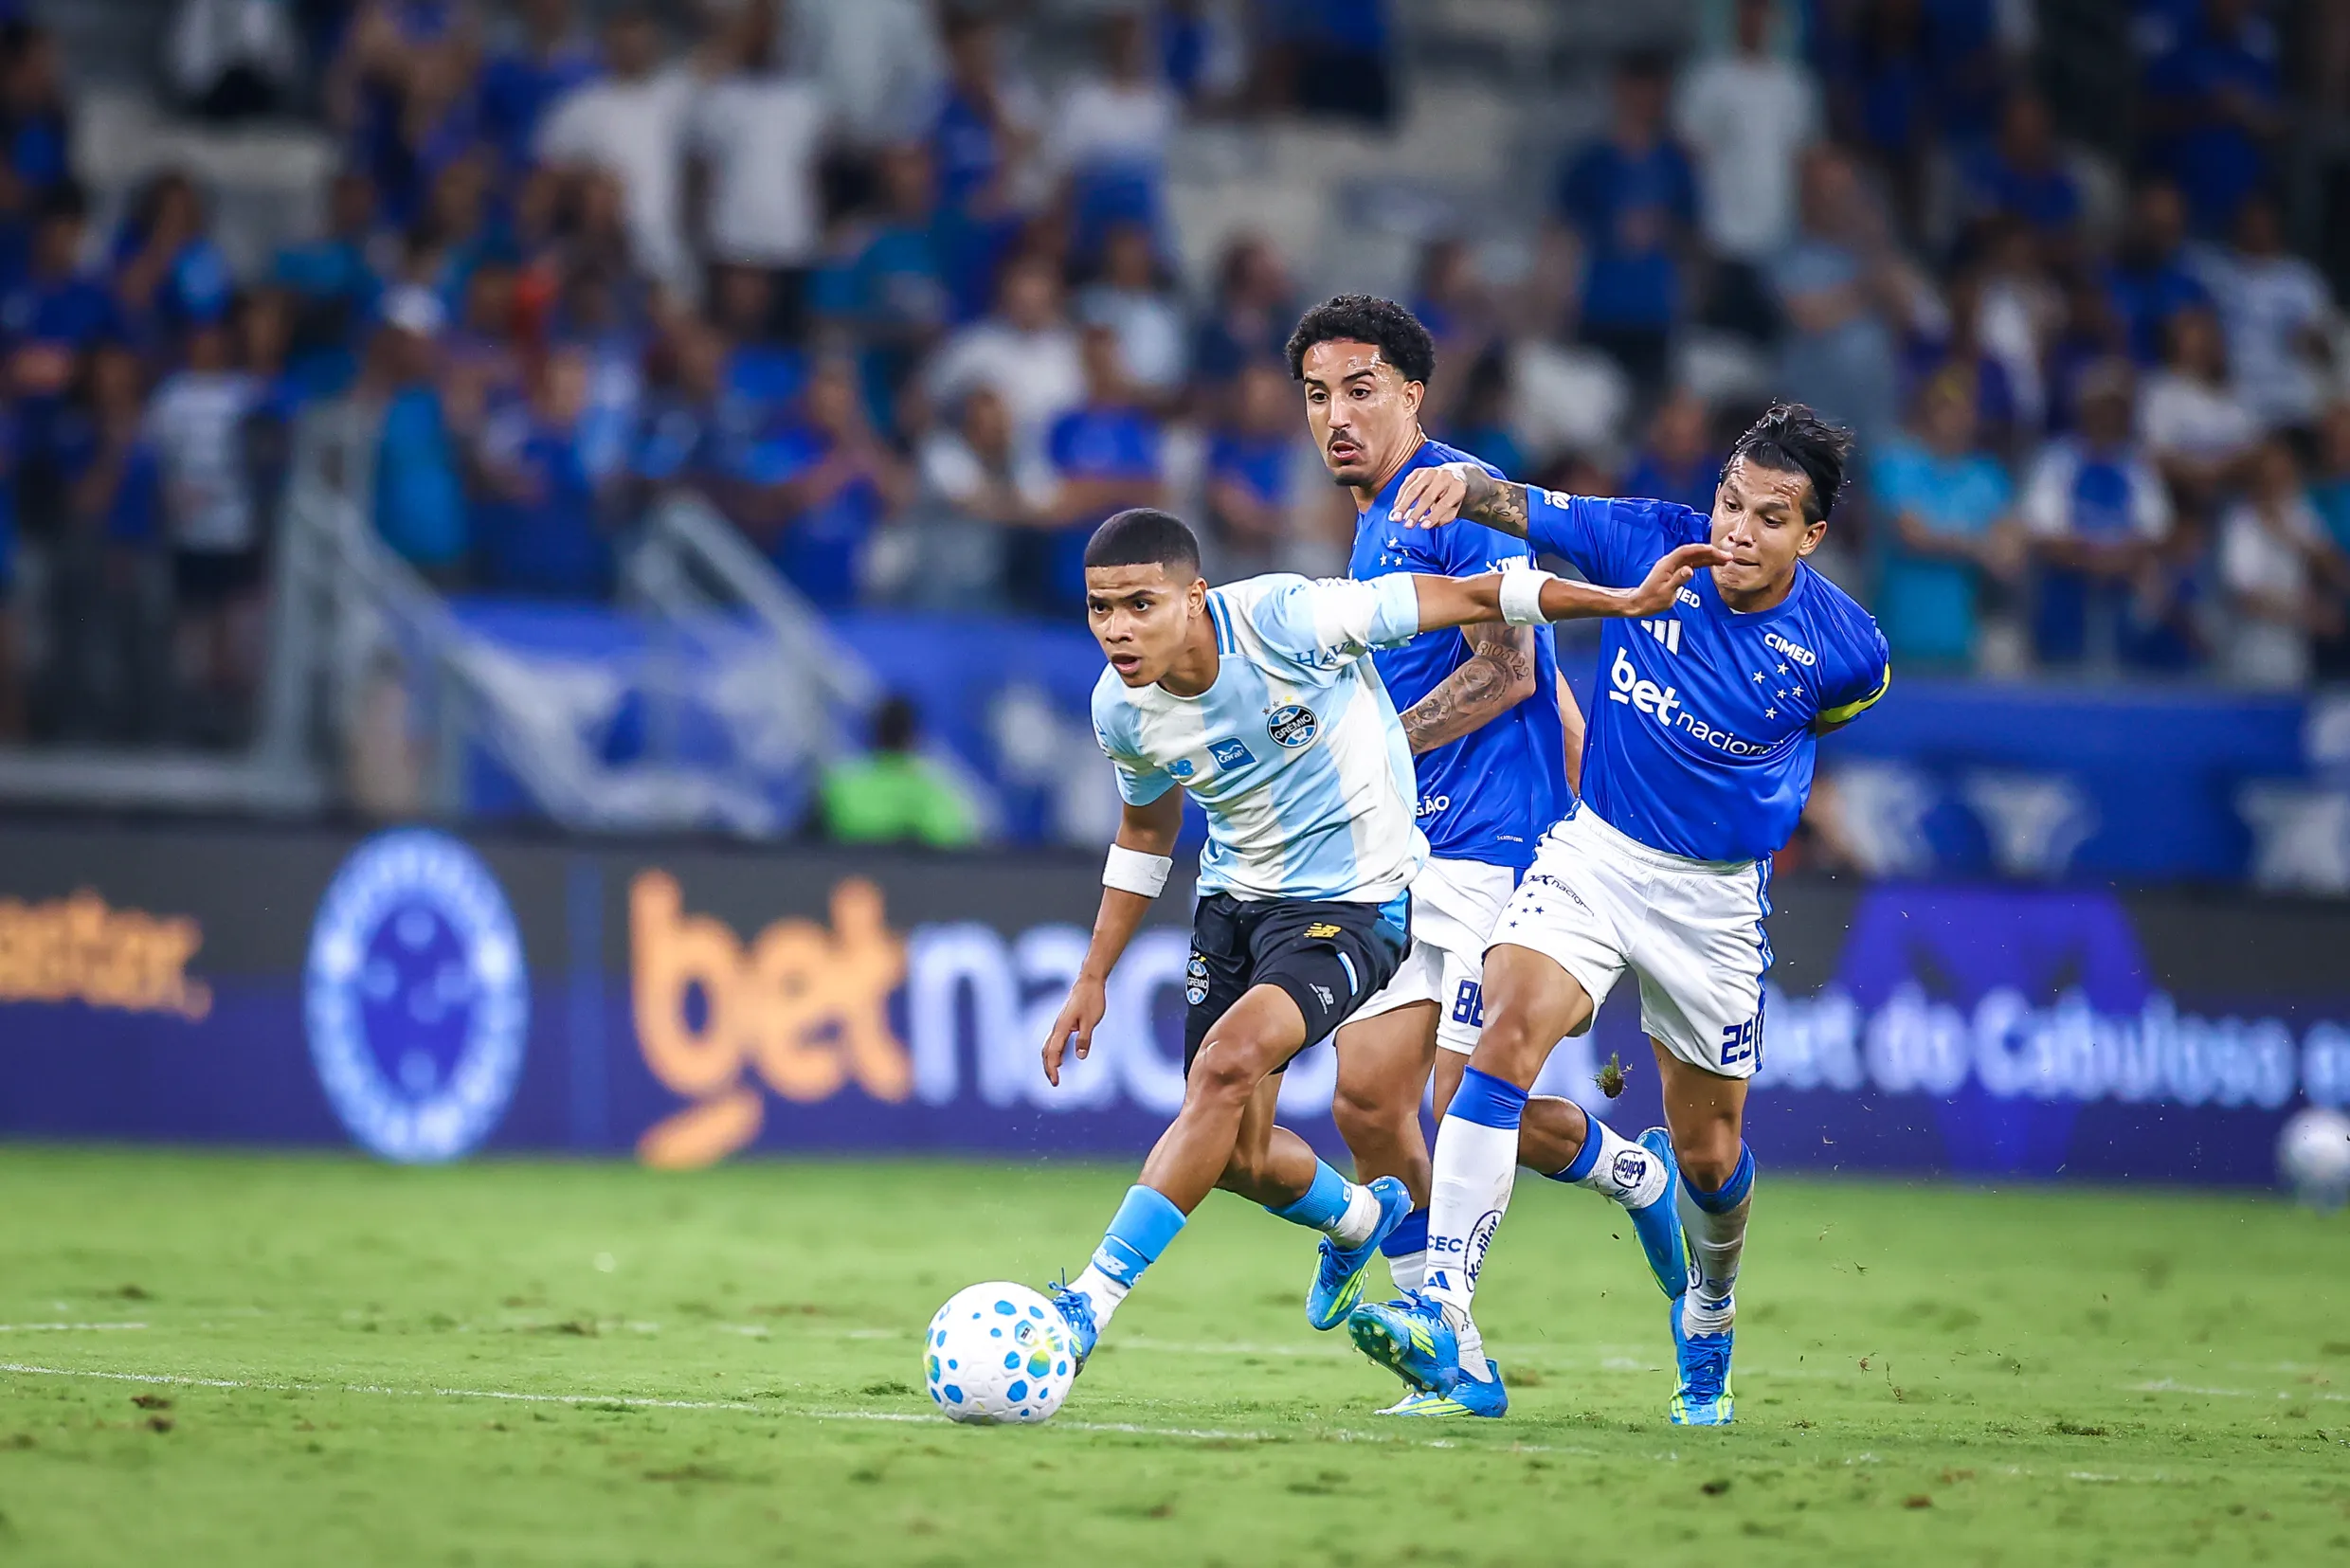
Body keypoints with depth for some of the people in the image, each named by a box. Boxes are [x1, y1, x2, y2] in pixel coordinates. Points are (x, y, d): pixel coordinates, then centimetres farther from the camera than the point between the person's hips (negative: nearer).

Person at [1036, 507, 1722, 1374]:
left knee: (1225, 1066, -28)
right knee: (1237, 1158, 5)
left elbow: (1461, 598, -18)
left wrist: (1623, 600, -18)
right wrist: (1092, 980, 15)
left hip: (1352, 902, -6)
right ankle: (1361, 1218, 40)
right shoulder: (1122, 710, -8)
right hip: (1234, 901, 6)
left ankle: (1094, 1300, -25)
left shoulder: (1280, 620, -26)